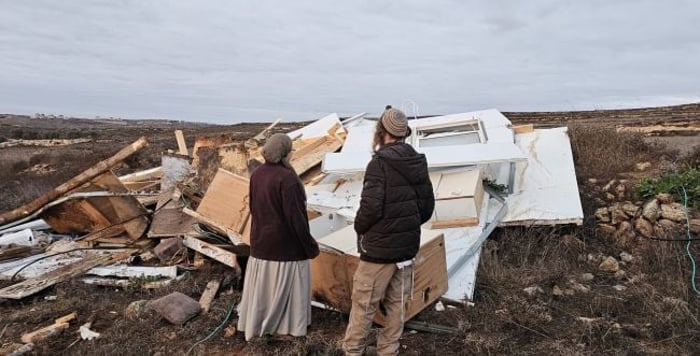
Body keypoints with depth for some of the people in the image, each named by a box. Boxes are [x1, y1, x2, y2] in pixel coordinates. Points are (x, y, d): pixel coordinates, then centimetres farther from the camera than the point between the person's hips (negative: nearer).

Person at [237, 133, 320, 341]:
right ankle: (283, 328, 21)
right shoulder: (287, 178, -23)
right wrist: (309, 244, -13)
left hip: (261, 240, 7)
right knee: (284, 284, 9)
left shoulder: (257, 174, 0)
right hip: (286, 242, -7)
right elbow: (295, 216, -23)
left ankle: (255, 326, 32)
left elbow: (253, 207, 10)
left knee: (262, 283, 19)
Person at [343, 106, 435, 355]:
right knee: (396, 304, 15)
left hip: (379, 247, -7)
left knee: (364, 304, 7)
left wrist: (359, 228, -4)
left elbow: (371, 205, -22)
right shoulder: (418, 163, 5)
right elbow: (427, 206, 9)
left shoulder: (380, 162, -17)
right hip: (407, 246, 7)